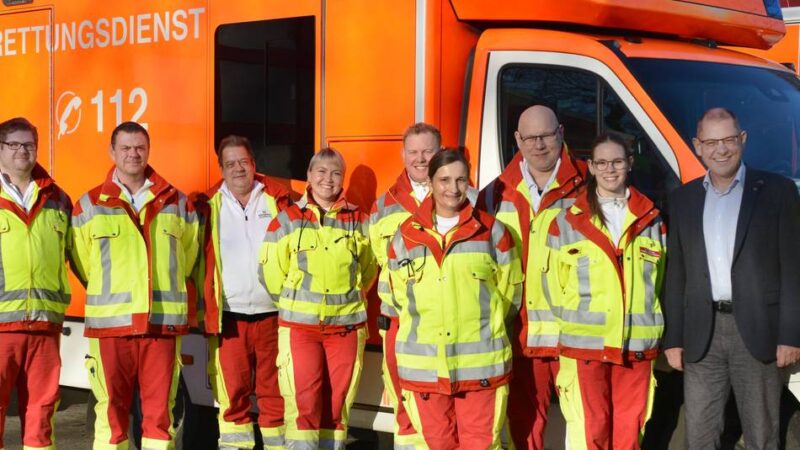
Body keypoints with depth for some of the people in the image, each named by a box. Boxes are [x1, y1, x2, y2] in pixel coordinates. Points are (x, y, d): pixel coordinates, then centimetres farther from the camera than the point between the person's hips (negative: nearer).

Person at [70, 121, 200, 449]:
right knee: (111, 408, 1)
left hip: (164, 321, 1)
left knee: (160, 407, 3)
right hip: (110, 323, -1)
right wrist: (110, 294, 11)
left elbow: (187, 259, 17)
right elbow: (83, 264, 8)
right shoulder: (90, 206, 6)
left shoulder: (177, 203, 10)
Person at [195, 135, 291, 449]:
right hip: (228, 317, 0)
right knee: (232, 391, 2)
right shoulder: (209, 205, 4)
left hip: (272, 314, 0)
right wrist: (201, 309, -2)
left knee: (273, 390, 6)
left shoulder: (277, 200, 6)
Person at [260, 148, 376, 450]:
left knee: (337, 403, 7)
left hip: (347, 326, 2)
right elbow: (272, 273, 3)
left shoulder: (359, 221, 4)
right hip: (299, 326, -2)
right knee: (303, 403, -5)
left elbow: (367, 271, 15)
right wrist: (295, 304, 9)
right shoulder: (287, 220, 0)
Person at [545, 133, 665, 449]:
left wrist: (651, 326, 10)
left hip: (637, 347, 2)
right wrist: (574, 324, 5)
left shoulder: (650, 220, 9)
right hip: (584, 346, -2)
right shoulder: (567, 222, 2)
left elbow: (659, 281, 14)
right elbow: (555, 283, 6)